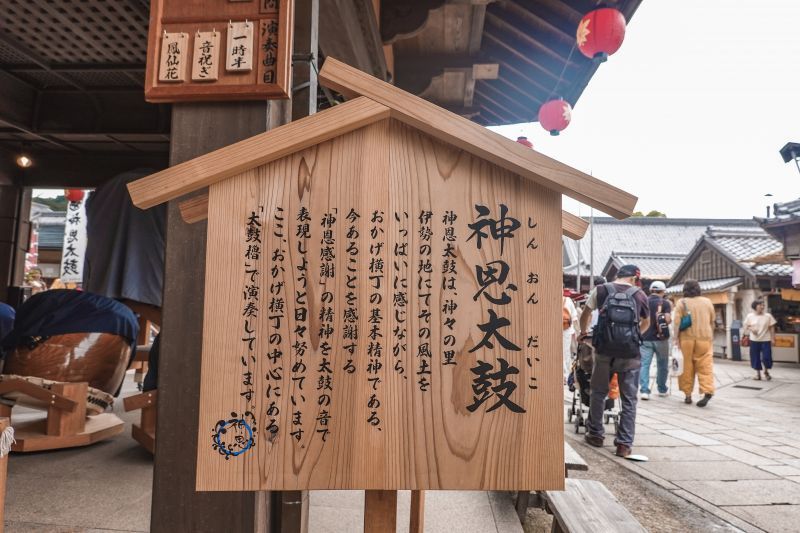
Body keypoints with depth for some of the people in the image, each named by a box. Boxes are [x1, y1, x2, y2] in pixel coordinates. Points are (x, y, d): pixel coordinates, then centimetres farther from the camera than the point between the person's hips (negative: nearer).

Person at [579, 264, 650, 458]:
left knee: (598, 393, 17)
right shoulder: (640, 295, 5)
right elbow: (646, 324, 20)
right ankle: (624, 444, 11)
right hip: (630, 354, 0)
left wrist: (583, 332, 33)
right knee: (629, 399, 9)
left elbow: (585, 315, 15)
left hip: (604, 351, 0)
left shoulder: (601, 290, 4)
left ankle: (595, 434, 26)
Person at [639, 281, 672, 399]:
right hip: (661, 338, -1)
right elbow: (668, 319, -14)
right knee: (662, 365, 14)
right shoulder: (665, 303, -4)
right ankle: (662, 390, 25)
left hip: (646, 338, 1)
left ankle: (644, 390, -9)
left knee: (644, 364, -1)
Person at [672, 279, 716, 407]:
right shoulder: (707, 302, 7)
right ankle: (708, 391, -15)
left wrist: (676, 338, -6)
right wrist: (711, 336, 24)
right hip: (705, 338, 2)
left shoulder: (681, 302, -3)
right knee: (705, 365, 1)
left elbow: (677, 322, -10)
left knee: (686, 366, 6)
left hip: (687, 338, -2)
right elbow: (712, 321, 14)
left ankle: (688, 394, 10)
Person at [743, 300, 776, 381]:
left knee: (767, 357, -3)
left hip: (766, 340, -1)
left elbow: (772, 328, 1)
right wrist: (751, 329, -14)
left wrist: (772, 338, -3)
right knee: (755, 357, 5)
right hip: (754, 340, 1)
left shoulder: (768, 316, -3)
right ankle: (758, 374, 20)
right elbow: (746, 326, 8)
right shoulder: (750, 316, 0)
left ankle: (766, 372, 24)